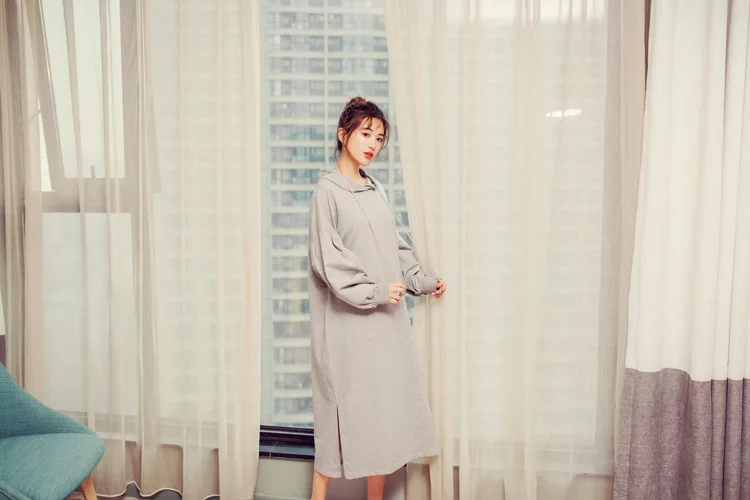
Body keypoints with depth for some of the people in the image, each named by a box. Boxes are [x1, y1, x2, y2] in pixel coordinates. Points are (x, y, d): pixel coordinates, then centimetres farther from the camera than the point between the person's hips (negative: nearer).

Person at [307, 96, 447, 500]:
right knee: (346, 405, 0)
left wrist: (421, 281, 11)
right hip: (349, 320, -7)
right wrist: (373, 290, -18)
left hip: (387, 317, 7)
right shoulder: (327, 190, -8)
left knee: (386, 404, 11)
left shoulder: (376, 190, 13)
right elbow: (327, 258, -14)